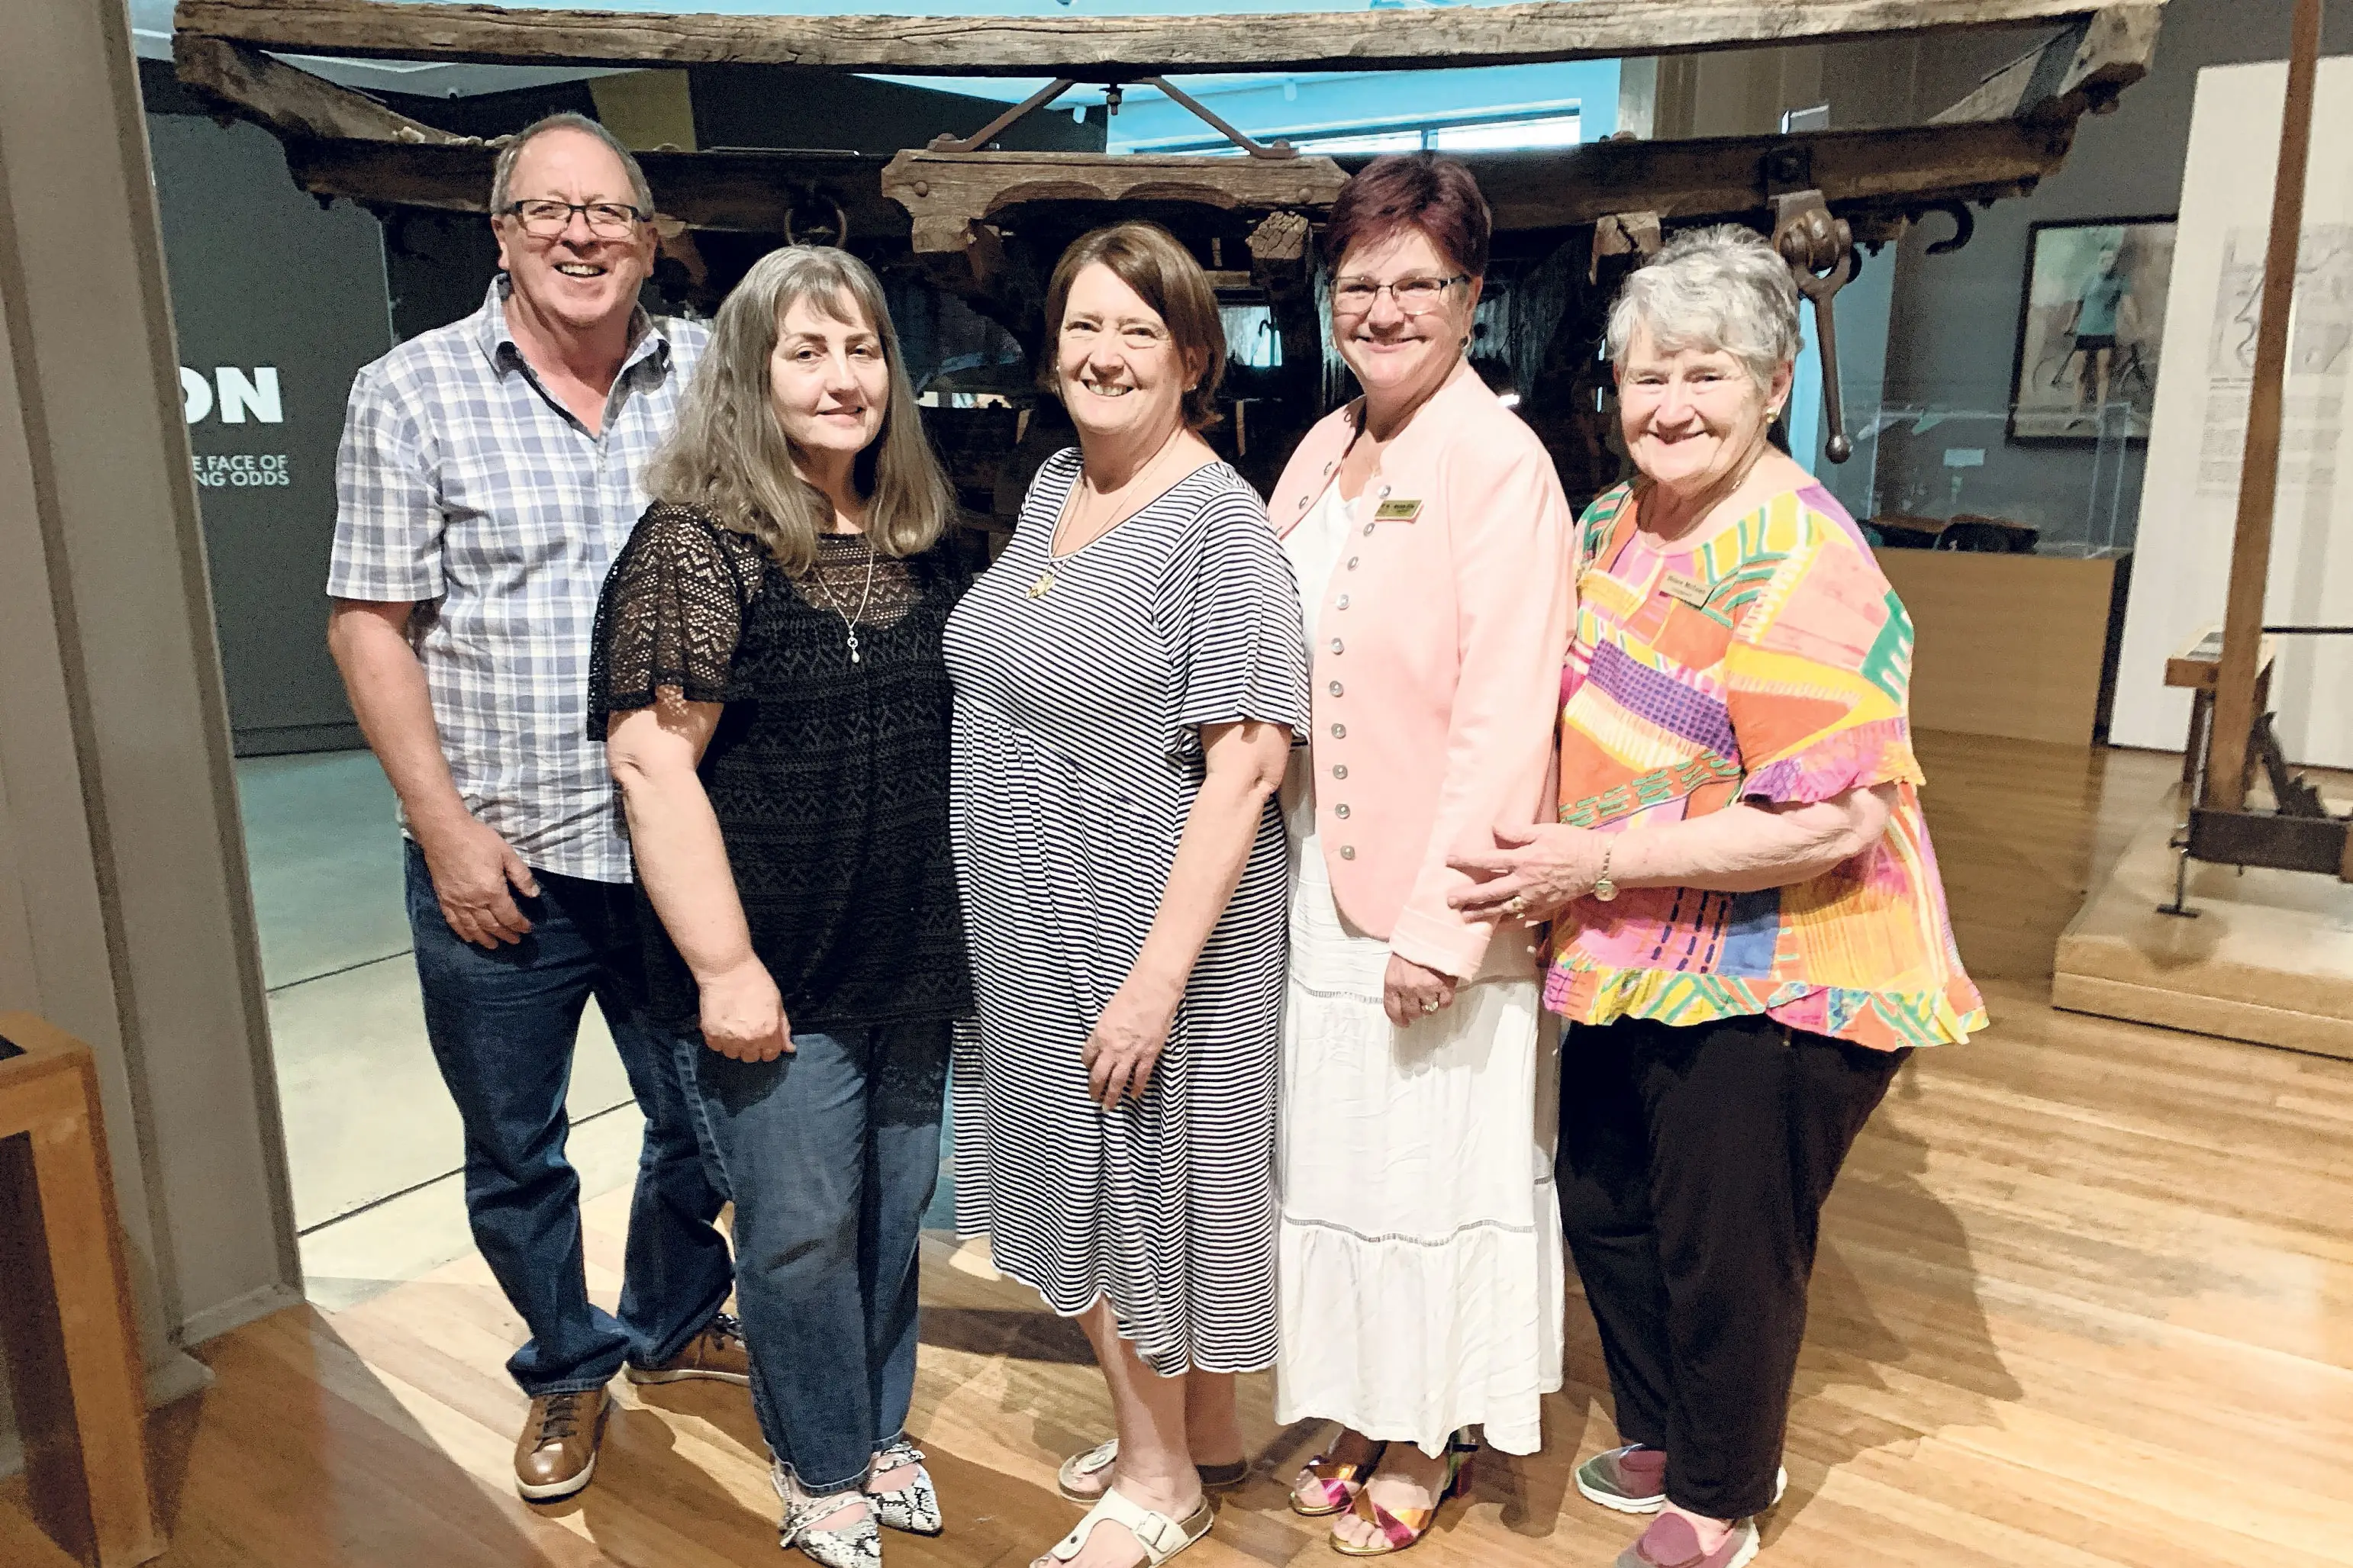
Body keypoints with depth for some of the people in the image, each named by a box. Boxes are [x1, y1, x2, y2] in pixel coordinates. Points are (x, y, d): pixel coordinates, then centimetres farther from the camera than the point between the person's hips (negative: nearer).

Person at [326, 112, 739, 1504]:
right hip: (498, 863, -1)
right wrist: (447, 828, -10)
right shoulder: (414, 391, -3)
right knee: (517, 1156, 14)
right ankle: (568, 1366, 39)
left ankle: (678, 1323, 44)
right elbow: (371, 623, -3)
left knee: (706, 1122, 17)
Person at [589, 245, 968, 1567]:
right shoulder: (698, 547, -12)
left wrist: (970, 921, 15)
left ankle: (881, 1432, 40)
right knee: (801, 1230, 8)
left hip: (914, 960, 6)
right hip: (779, 976, -5)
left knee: (894, 1212, 18)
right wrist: (724, 965, -18)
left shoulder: (921, 541, 7)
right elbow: (654, 763, -16)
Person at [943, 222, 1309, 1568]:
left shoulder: (1221, 524, -16)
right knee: (1082, 1181, 19)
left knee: (1146, 1181, 8)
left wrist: (1158, 975, -23)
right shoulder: (1055, 485, 8)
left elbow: (1245, 766, -21)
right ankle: (1198, 1433, 42)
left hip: (1156, 927, -8)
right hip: (1039, 925, 8)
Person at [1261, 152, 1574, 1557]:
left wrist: (1442, 922, -20)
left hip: (1433, 899, -7)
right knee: (1335, 1155, 17)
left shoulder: (1500, 466, -14)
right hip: (1315, 885, 7)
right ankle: (1361, 1413, 38)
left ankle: (1430, 1442, 31)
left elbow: (1504, 719, -18)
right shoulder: (1322, 455, 9)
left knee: (1433, 1164, 9)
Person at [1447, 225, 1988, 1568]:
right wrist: (1556, 876, 6)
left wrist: (1598, 863, -25)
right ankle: (1672, 1438, 47)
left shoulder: (1801, 565, -22)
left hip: (1770, 988, -8)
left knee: (1724, 1252, 10)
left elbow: (1830, 820, -27)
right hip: (1634, 964, 8)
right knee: (1606, 1207, 21)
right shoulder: (1615, 525, 5)